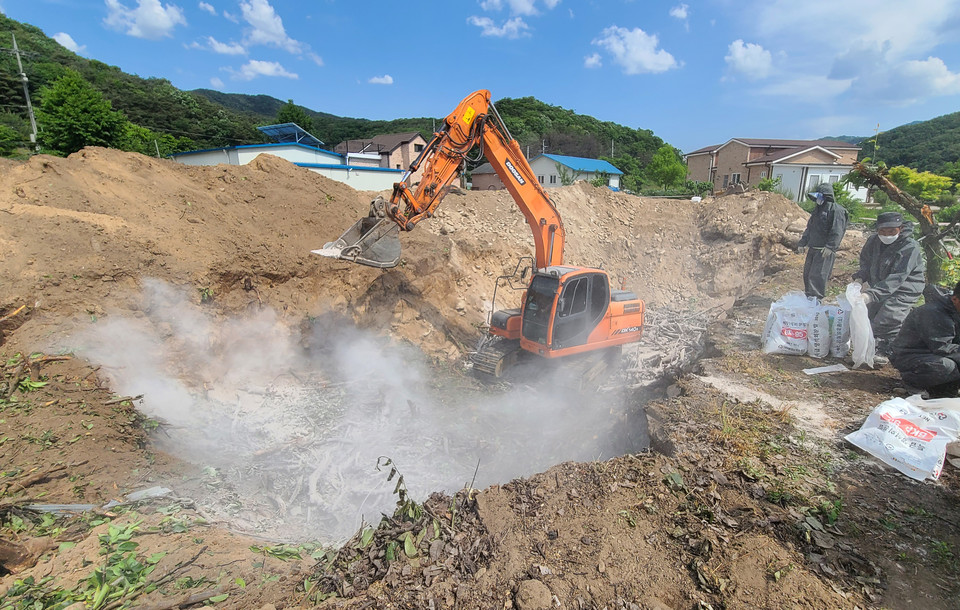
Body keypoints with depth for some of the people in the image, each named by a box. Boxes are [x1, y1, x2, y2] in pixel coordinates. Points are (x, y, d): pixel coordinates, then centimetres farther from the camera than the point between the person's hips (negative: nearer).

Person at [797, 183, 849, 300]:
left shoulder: (836, 210, -8)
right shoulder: (818, 210, 19)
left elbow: (837, 232, -17)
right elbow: (809, 228, 25)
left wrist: (830, 247, -25)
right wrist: (802, 243, 18)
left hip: (825, 251, -9)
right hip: (812, 249, 9)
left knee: (817, 275, -11)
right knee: (807, 273, 12)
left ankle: (816, 298, -8)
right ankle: (808, 296, 21)